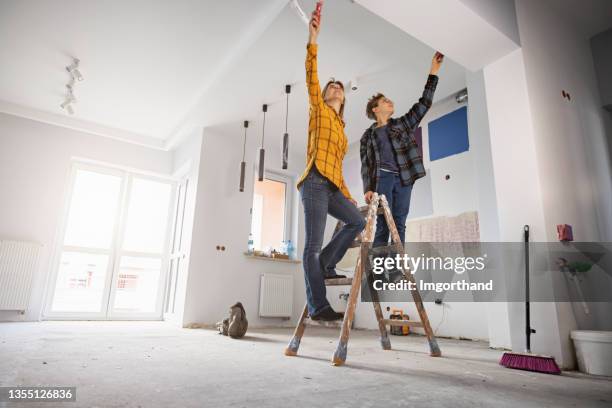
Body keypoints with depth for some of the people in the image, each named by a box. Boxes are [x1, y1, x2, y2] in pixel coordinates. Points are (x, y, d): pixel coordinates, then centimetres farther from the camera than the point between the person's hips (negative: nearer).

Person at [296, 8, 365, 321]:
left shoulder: (340, 127, 26)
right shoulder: (318, 109, 11)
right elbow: (311, 80, -6)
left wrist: (348, 196, 18)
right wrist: (313, 41, -16)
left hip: (332, 186, 8)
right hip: (316, 182, -8)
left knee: (358, 221, 6)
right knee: (313, 246, -9)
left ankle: (325, 265, 9)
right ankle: (318, 307, -7)